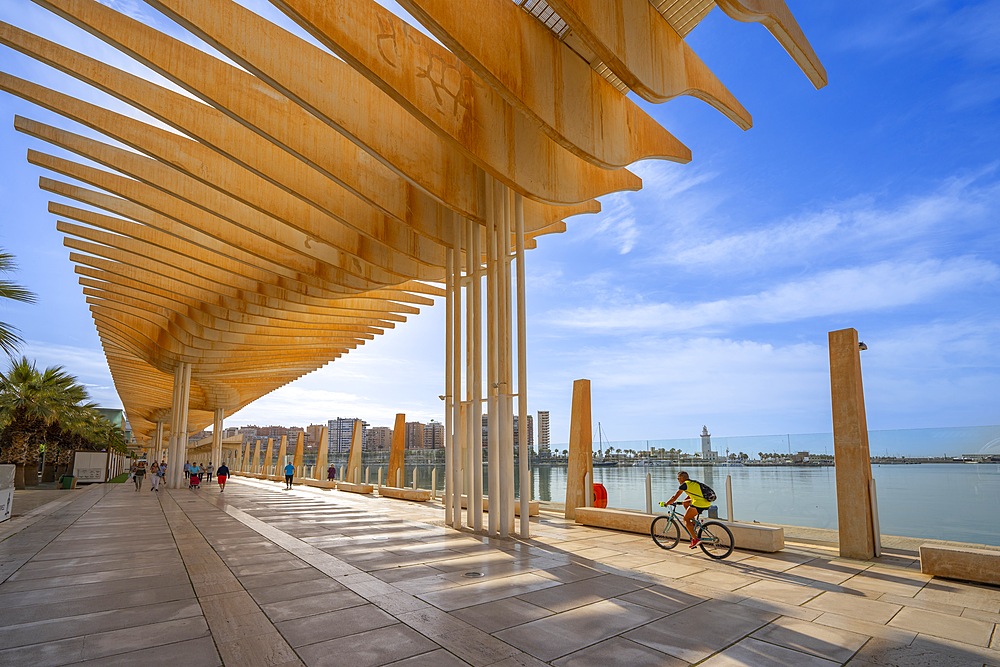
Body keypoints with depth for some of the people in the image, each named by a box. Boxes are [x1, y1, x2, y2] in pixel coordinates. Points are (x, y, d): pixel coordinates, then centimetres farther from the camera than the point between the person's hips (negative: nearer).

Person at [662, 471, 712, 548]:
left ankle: (695, 539, 0)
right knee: (685, 503, 25)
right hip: (707, 503, 8)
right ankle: (694, 521, 20)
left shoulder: (684, 485, -1)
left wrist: (666, 504, 13)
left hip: (699, 504, -8)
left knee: (686, 519, 8)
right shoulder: (693, 483, 22)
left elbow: (674, 498, 1)